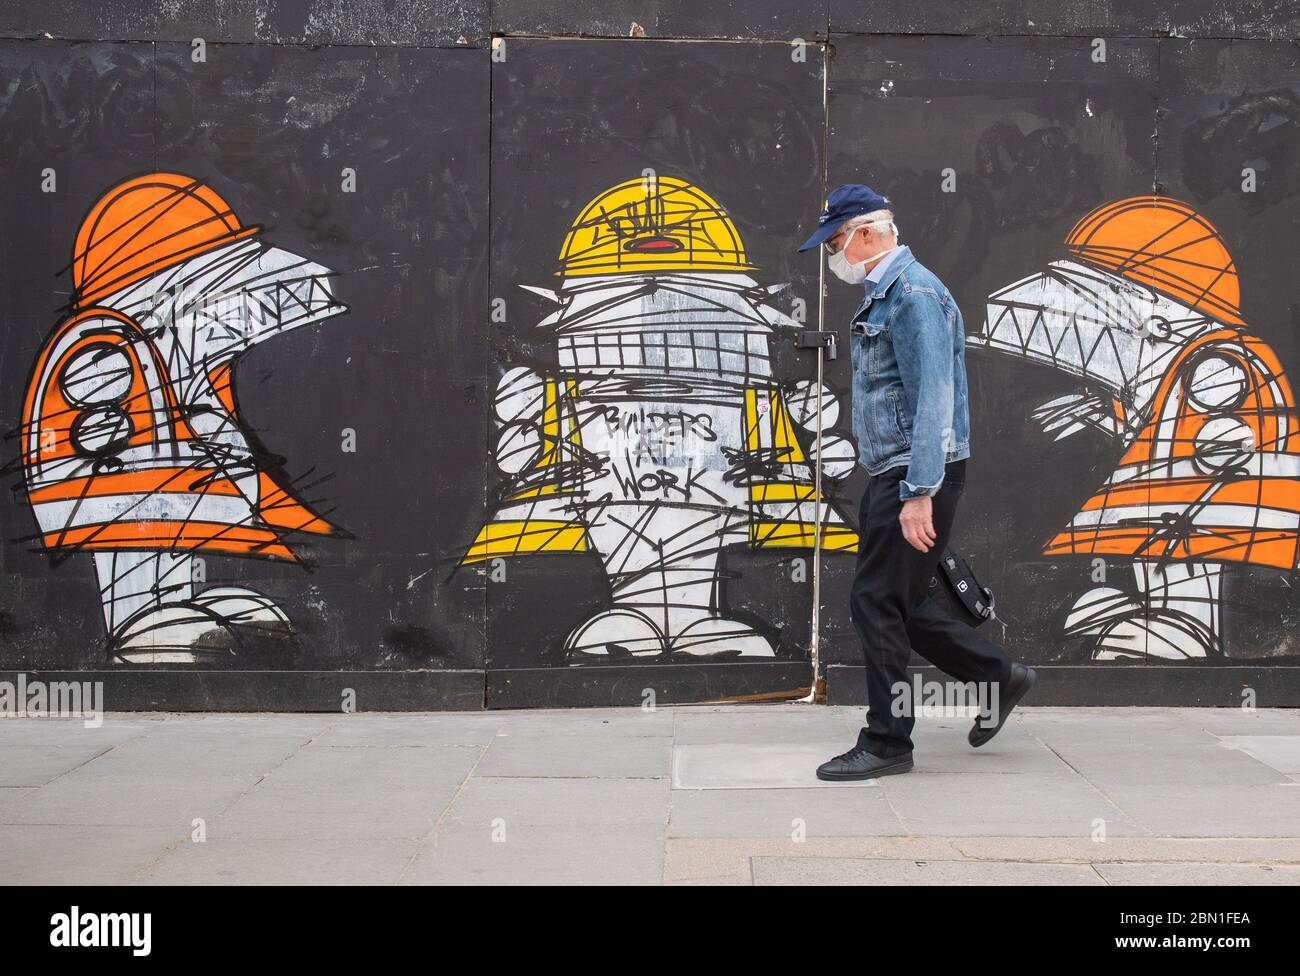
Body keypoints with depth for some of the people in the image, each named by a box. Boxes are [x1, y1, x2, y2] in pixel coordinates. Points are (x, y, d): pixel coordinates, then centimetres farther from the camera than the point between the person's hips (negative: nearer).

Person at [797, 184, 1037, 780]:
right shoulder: (881, 294, 17)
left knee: (878, 603, -5)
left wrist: (919, 493, -27)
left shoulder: (914, 293, -15)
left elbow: (934, 398, -23)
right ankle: (998, 677, 24)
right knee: (898, 603, 13)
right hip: (892, 474, 10)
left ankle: (886, 743, 4)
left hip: (918, 474, -10)